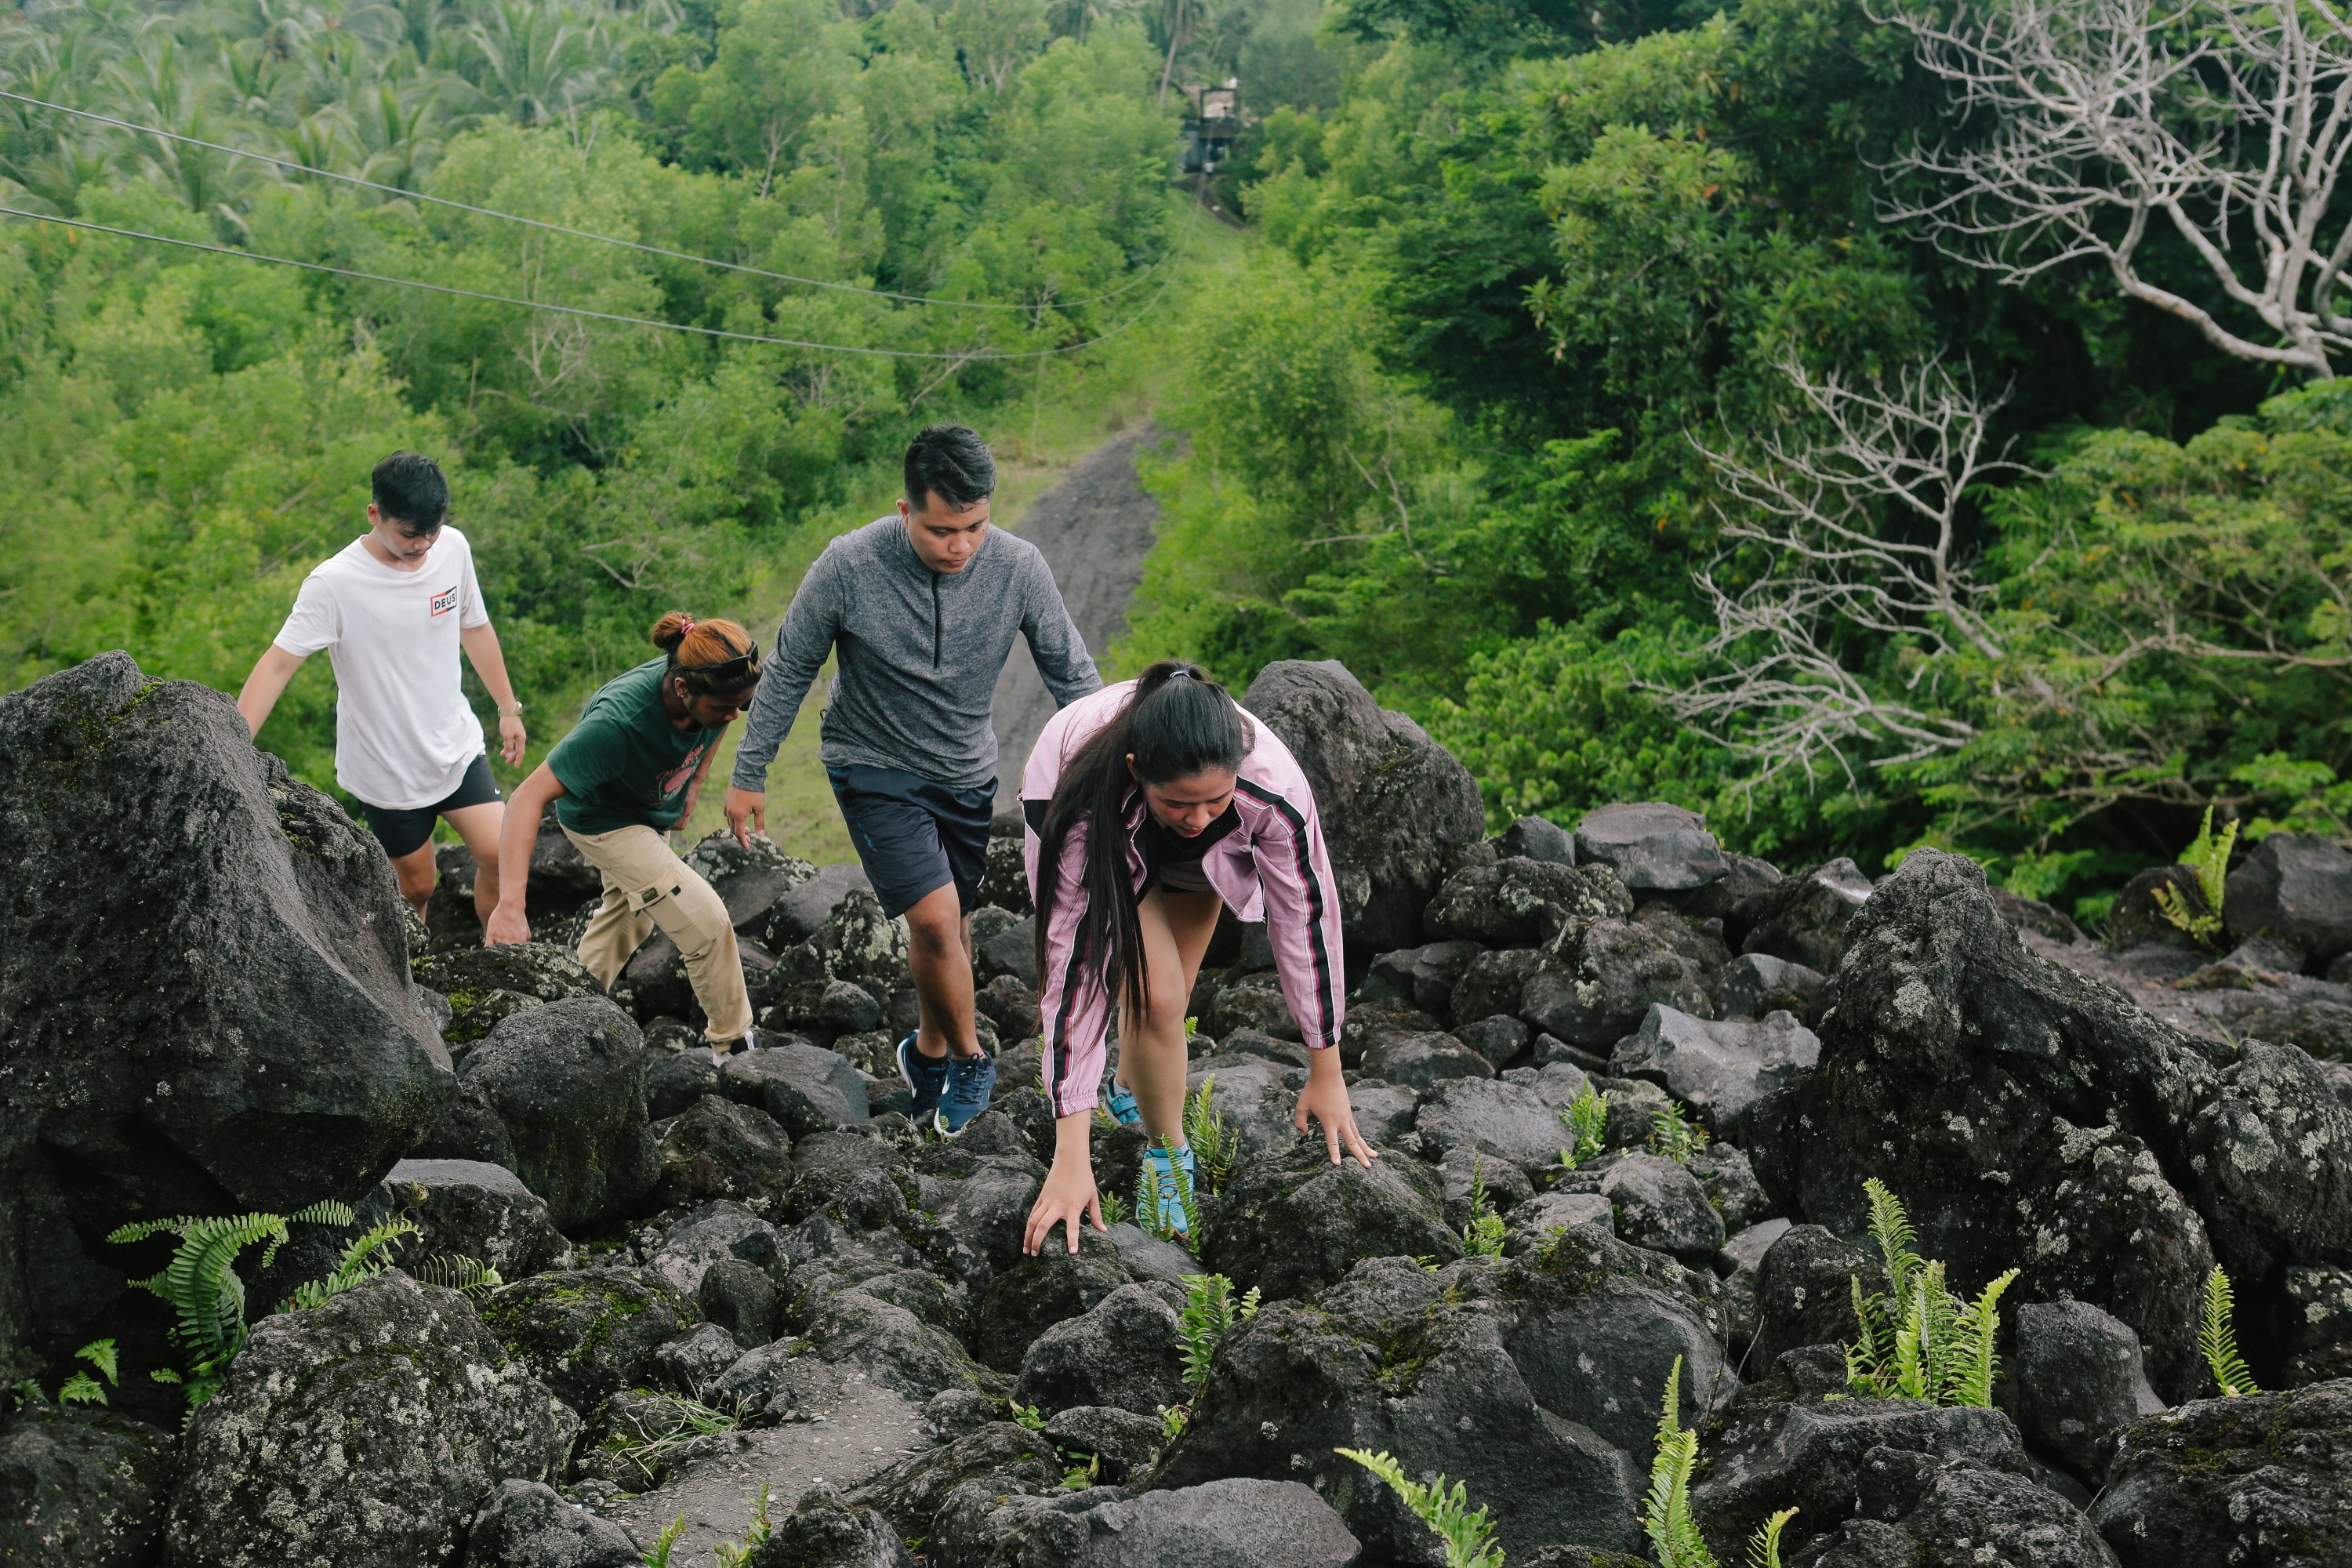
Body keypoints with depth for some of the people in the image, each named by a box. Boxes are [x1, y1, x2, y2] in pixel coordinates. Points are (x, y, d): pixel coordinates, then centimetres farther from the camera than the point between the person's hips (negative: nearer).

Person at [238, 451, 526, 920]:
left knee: (501, 857, -9)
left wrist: (508, 709, 19)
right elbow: (277, 665, -23)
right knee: (415, 886, 5)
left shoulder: (453, 548, -5)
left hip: (457, 745, 4)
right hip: (385, 768, -4)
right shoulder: (333, 582, -21)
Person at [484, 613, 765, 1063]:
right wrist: (511, 905, -53)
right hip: (603, 819, -7)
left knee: (630, 915, 27)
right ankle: (735, 1049, 5)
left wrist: (695, 783, 2)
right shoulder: (619, 721, -46)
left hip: (653, 811, 7)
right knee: (707, 923, -14)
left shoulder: (716, 687, -27)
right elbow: (530, 796, -47)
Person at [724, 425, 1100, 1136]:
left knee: (949, 925, 13)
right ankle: (969, 1058, 5)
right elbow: (789, 672, -8)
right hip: (873, 768, -3)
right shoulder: (848, 566, -23)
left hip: (966, 773, 3)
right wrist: (749, 776, -1)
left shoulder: (1017, 567, -17)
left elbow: (1072, 674, -4)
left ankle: (929, 1051, 38)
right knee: (934, 915, -18)